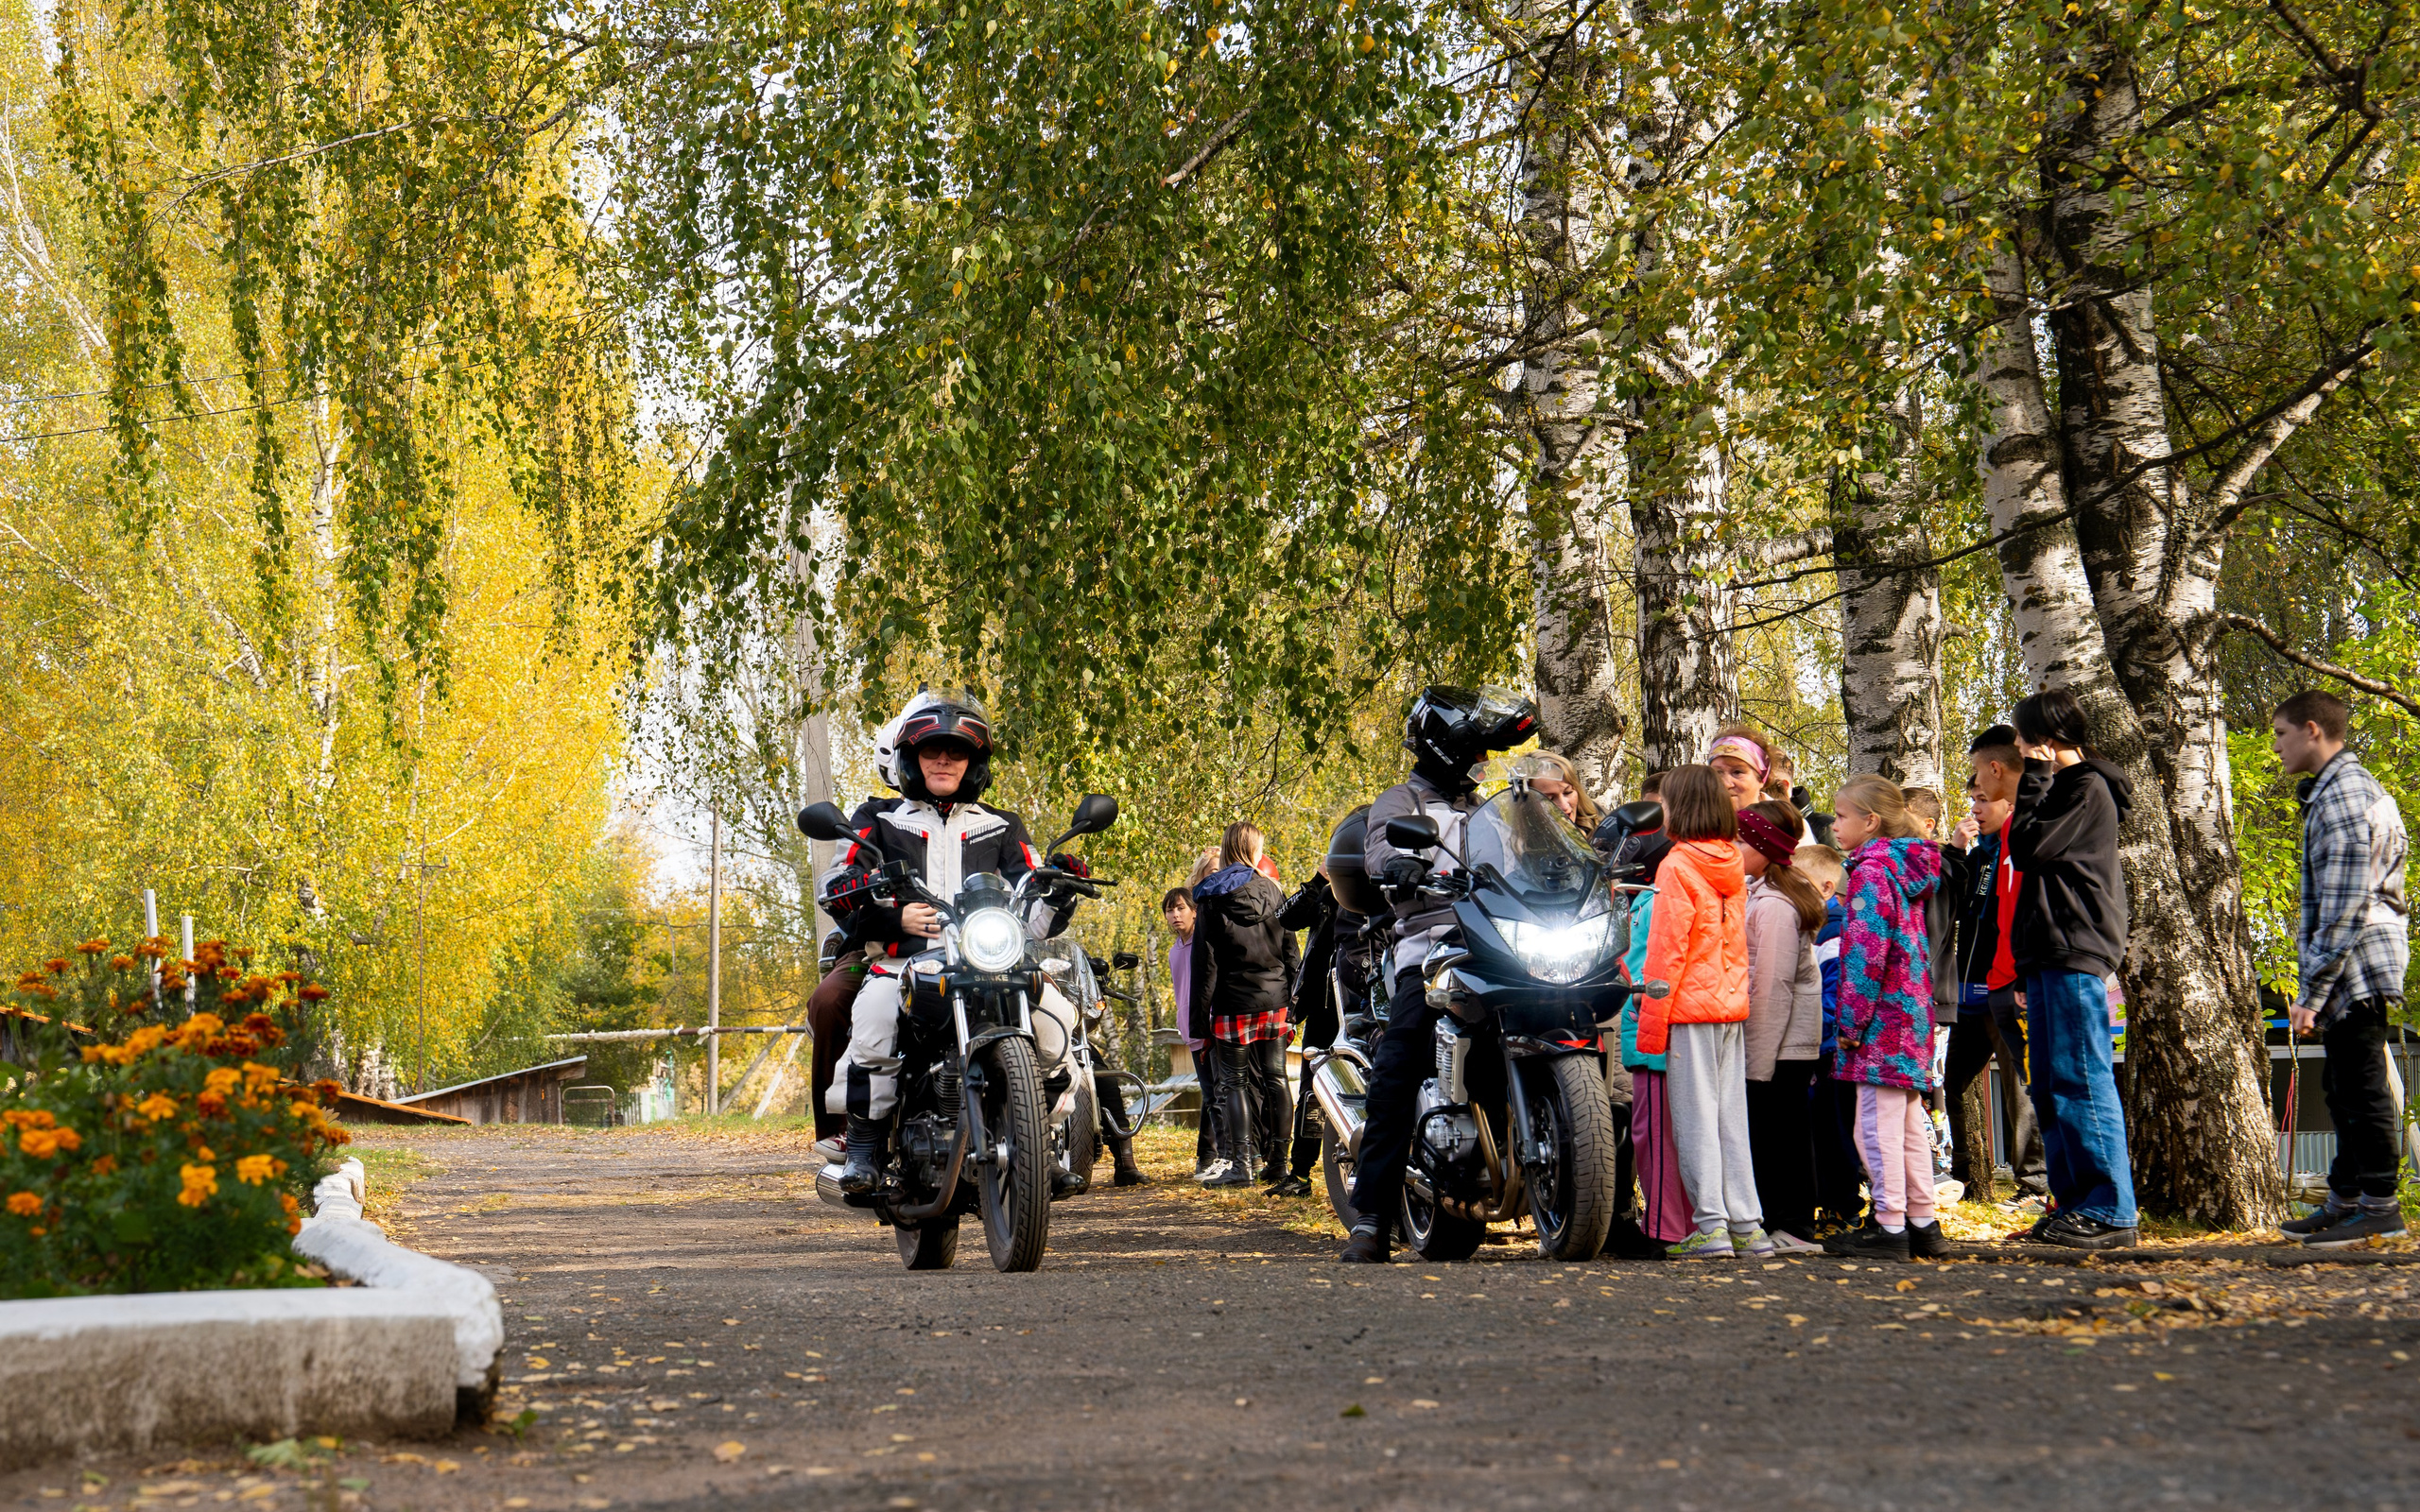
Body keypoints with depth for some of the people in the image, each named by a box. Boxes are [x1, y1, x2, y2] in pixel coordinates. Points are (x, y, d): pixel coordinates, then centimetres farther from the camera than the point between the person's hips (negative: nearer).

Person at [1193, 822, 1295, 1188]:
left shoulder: (1211, 897, -2)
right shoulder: (1271, 891, 6)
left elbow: (1204, 958, -5)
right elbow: (1289, 949, 7)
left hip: (1232, 1003, -3)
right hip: (1274, 1000, 3)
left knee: (1235, 1082, -1)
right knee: (1275, 1079, 8)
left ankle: (1240, 1164, -8)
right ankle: (1278, 1161, 8)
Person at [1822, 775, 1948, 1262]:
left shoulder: (1871, 871, -13)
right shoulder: (1907, 868, 15)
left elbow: (1867, 952, -19)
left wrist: (1851, 1022, -15)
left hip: (1882, 1015, -10)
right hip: (1912, 1011, 10)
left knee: (1877, 1127, -5)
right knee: (1909, 1125, 14)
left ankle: (1890, 1227, -2)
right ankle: (1923, 1225, 18)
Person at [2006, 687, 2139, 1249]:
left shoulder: (2087, 788, -6)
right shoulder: (2065, 786, 23)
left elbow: (2028, 849, -14)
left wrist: (2034, 778, -8)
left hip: (2075, 955, -10)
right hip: (2049, 957, 10)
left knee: (2081, 1081, -12)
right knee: (2050, 1089, 9)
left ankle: (2109, 1211, -12)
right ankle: (2074, 1203, 11)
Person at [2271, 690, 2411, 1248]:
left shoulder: (2343, 798, -16)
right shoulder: (2339, 789, 19)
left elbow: (2345, 907, -20)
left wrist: (2311, 990, -19)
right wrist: (2315, 985, 21)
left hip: (2357, 967, -11)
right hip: (2349, 973, 11)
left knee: (2361, 1083, -6)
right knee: (2344, 1086, 15)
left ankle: (2380, 1206, -2)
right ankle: (2345, 1199, 22)